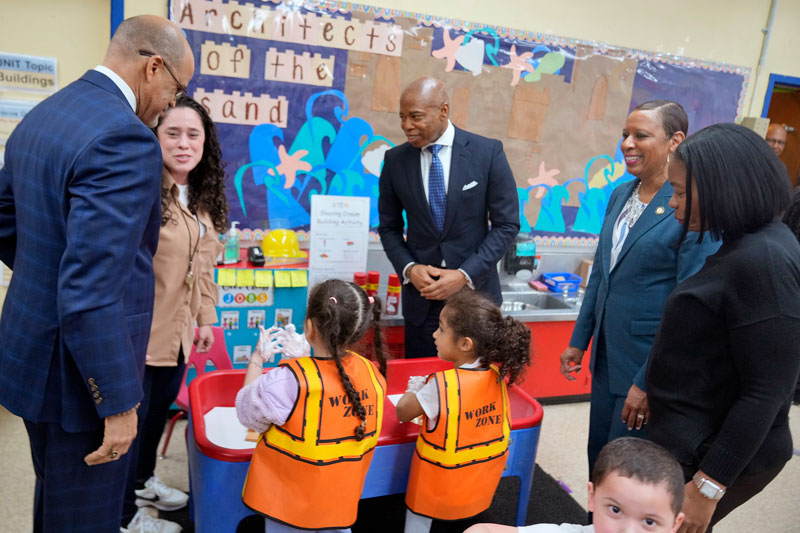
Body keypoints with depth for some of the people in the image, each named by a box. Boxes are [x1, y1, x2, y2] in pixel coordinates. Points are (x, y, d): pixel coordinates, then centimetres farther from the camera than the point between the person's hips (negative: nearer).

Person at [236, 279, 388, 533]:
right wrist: (301, 361, 9)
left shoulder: (289, 380, -28)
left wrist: (256, 359, 0)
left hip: (291, 503, -4)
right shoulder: (371, 372, -13)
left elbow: (248, 412, -11)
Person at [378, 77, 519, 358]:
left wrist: (465, 274, -14)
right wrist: (408, 268, -9)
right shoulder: (395, 160, 0)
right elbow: (389, 226, 8)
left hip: (475, 289, -1)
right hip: (422, 294, 2)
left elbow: (507, 224, -5)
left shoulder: (488, 152, -7)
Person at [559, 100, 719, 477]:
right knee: (597, 456, 18)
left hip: (651, 363, -7)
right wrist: (579, 341, 14)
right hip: (607, 356, 7)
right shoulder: (620, 195, 6)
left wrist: (649, 381, -17)